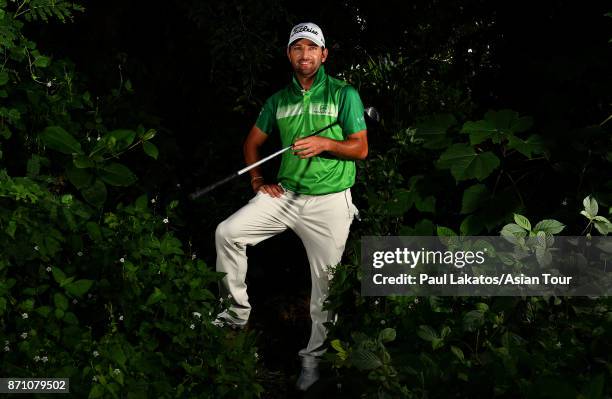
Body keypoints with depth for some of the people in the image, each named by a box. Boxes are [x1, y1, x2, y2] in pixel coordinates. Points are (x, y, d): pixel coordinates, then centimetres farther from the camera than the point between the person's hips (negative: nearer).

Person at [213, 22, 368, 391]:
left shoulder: (344, 94, -4)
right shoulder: (278, 101, 8)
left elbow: (361, 149, -7)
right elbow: (253, 142, 20)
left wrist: (324, 143, -22)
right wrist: (258, 180, 7)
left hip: (329, 202, -4)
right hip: (285, 193, 4)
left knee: (325, 285, 1)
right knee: (228, 232, -11)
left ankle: (313, 357, 18)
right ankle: (238, 312, 3)